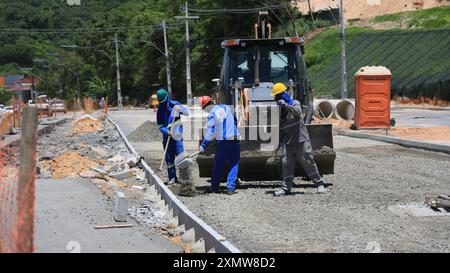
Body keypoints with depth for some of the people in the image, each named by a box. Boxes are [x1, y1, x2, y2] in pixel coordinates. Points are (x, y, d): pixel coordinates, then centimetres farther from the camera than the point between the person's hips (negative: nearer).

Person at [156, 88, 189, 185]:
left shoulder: (174, 105, -2)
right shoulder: (160, 110, 5)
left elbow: (187, 112, -7)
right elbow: (160, 126, 1)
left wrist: (180, 108, -26)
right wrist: (166, 131, -19)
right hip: (166, 136, 3)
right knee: (169, 158, 5)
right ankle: (172, 178, 12)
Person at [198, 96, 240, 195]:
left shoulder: (212, 114, -7)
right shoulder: (226, 108, 6)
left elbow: (210, 132, -10)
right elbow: (235, 122, 16)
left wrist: (203, 146, -5)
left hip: (221, 142, -3)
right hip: (234, 140, 3)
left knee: (218, 166, 9)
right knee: (234, 165, 4)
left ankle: (214, 188, 18)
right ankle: (231, 188, -5)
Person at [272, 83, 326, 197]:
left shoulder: (295, 103, -2)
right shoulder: (278, 109, 12)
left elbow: (297, 112, -26)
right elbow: (279, 127, 18)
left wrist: (287, 106, -39)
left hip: (301, 140, -4)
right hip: (288, 142, 4)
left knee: (308, 162, 0)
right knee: (286, 164, -2)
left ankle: (319, 184, 11)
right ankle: (286, 188, 2)